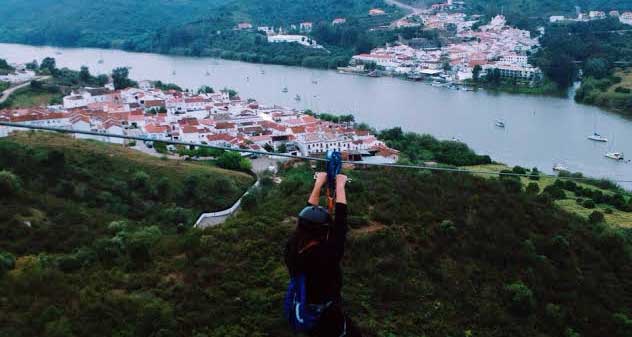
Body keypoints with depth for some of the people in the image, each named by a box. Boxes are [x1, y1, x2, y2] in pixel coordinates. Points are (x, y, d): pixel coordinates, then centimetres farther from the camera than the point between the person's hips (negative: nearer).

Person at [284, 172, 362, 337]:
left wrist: (319, 183, 1)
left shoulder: (292, 248, -20)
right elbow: (341, 220, -27)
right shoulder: (327, 255, -36)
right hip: (328, 318, -5)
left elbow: (307, 215, -7)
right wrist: (340, 185, -15)